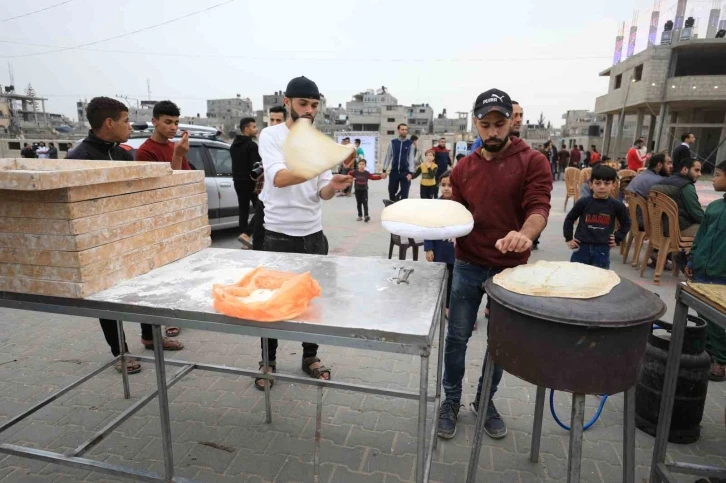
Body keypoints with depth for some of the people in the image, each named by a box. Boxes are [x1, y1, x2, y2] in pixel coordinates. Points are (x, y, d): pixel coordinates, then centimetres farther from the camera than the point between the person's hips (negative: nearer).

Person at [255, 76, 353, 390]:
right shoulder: (271, 135, -8)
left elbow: (322, 193, 2)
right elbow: (279, 178, -26)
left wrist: (334, 185, -21)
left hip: (314, 234, 5)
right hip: (279, 235, -4)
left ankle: (310, 357, 30)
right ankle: (268, 361, 27)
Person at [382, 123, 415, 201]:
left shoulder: (410, 144, 2)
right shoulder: (393, 143, 5)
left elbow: (411, 158, -4)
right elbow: (388, 156, 6)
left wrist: (410, 172, -15)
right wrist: (384, 170, 0)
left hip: (405, 172, -1)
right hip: (394, 171, 1)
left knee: (404, 193, 0)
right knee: (391, 192, 10)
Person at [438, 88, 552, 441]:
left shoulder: (533, 162, -5)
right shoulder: (464, 168, 4)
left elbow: (539, 207, -17)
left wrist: (524, 235, -38)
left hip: (510, 269, -1)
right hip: (468, 266, 2)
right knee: (457, 337, 7)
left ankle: (486, 400, 35)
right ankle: (451, 400, 28)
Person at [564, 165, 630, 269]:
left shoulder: (617, 205, -2)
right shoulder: (583, 202, -5)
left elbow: (626, 224, 13)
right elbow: (569, 219, 6)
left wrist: (617, 239, 7)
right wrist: (568, 238, 3)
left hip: (602, 250, 0)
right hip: (581, 247, 0)